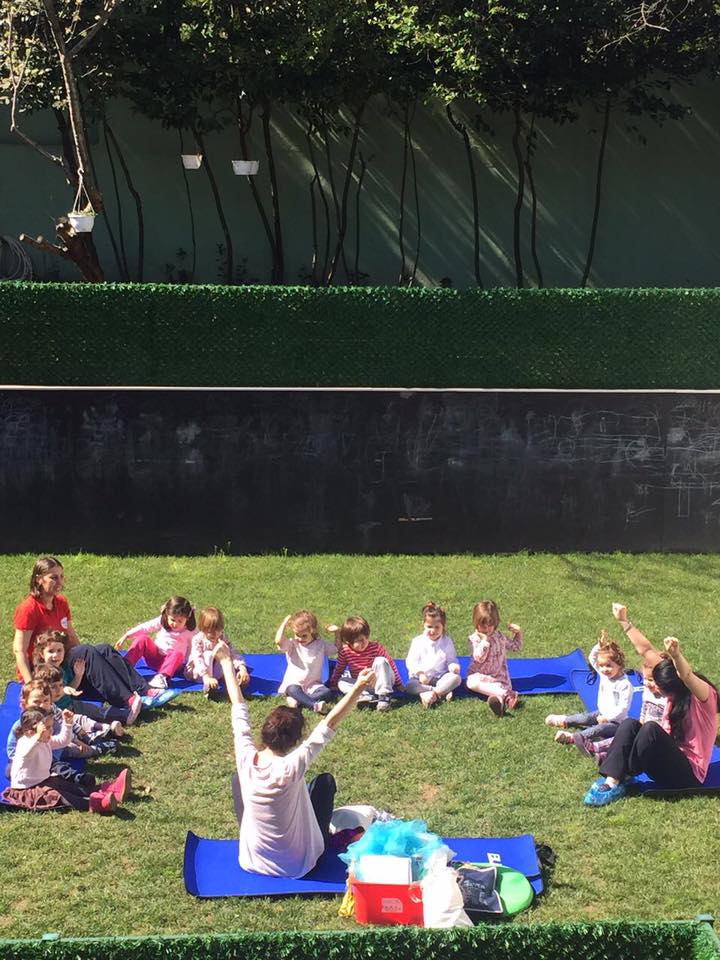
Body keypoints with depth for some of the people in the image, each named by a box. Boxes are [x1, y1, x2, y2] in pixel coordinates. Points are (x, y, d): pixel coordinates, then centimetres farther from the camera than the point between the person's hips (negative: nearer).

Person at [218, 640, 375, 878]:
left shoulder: (246, 759, -20)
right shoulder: (291, 767, -29)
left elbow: (239, 707, -9)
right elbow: (329, 724, -29)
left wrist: (227, 662, 2)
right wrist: (359, 687, -30)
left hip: (252, 861, 3)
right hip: (297, 866, -3)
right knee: (325, 780, 11)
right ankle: (325, 840, 34)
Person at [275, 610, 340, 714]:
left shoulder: (321, 644, 5)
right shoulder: (292, 644, -3)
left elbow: (338, 649, 10)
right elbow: (278, 641, -22)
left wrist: (337, 633, -3)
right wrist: (285, 623, -14)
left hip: (313, 684, 3)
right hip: (293, 683, -2)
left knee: (327, 692, -27)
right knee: (293, 690, -38)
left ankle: (296, 700, -33)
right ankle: (315, 705, -52)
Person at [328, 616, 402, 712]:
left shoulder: (376, 647, -15)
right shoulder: (345, 651, -11)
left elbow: (391, 664, -6)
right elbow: (338, 670, 5)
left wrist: (398, 684, -1)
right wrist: (332, 686, 8)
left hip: (380, 682, -2)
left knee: (380, 661, -29)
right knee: (341, 683, -22)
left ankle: (384, 696, -29)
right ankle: (368, 697, -39)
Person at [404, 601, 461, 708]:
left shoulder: (447, 642, 5)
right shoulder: (417, 641, 1)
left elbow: (451, 659, 8)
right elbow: (410, 661, -3)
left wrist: (454, 666, -17)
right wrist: (420, 673, -20)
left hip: (441, 678, 1)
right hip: (421, 679, -1)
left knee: (456, 678, -28)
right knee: (409, 686, -33)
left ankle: (431, 693, -34)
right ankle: (442, 692, -33)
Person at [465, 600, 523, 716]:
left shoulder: (500, 637, 9)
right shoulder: (474, 638, -3)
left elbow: (516, 646, 23)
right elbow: (478, 658, -17)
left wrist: (518, 633, 9)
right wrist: (485, 641, -20)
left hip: (499, 677, 4)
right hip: (480, 676, -4)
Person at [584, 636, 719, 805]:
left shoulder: (706, 696, -16)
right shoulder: (675, 697, 12)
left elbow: (687, 677, -37)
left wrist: (676, 655, -55)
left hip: (689, 773, -8)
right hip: (668, 763, 8)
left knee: (651, 729, -32)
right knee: (630, 724, -16)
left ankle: (621, 779, -12)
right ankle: (611, 781, -30)